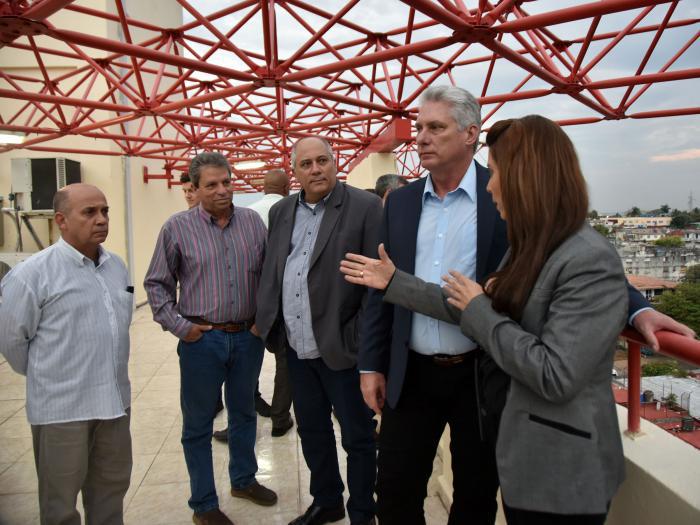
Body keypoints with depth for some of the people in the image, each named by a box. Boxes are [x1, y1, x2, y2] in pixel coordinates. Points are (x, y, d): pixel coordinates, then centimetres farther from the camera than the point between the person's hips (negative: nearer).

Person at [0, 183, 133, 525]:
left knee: (111, 486, 20)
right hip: (61, 406, -5)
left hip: (114, 399, 6)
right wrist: (47, 378, 4)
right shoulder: (34, 273, -14)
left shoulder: (117, 267, 6)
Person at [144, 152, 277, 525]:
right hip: (201, 339, -3)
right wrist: (177, 325, -6)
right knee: (198, 424, 10)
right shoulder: (177, 227, -6)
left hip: (248, 336, 3)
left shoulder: (253, 221, 2)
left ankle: (244, 480, 41)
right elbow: (156, 283, 1)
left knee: (244, 412, 19)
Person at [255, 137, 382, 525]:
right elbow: (270, 270, 15)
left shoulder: (365, 207, -9)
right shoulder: (281, 211, 10)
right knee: (311, 431, 21)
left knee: (357, 436, 10)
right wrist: (265, 319, 6)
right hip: (296, 348, 6)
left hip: (341, 347, -6)